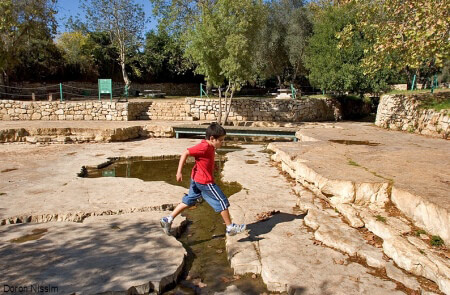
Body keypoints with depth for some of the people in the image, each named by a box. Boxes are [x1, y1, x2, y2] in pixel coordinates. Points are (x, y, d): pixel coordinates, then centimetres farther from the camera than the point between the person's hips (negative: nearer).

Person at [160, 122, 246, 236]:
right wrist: (179, 172, -24)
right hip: (205, 182, -10)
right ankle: (230, 228, 13)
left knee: (189, 200, 19)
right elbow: (185, 153, -24)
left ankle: (168, 219, 23)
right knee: (222, 201, 1)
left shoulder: (209, 146, 6)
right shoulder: (204, 147, -23)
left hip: (196, 180, 10)